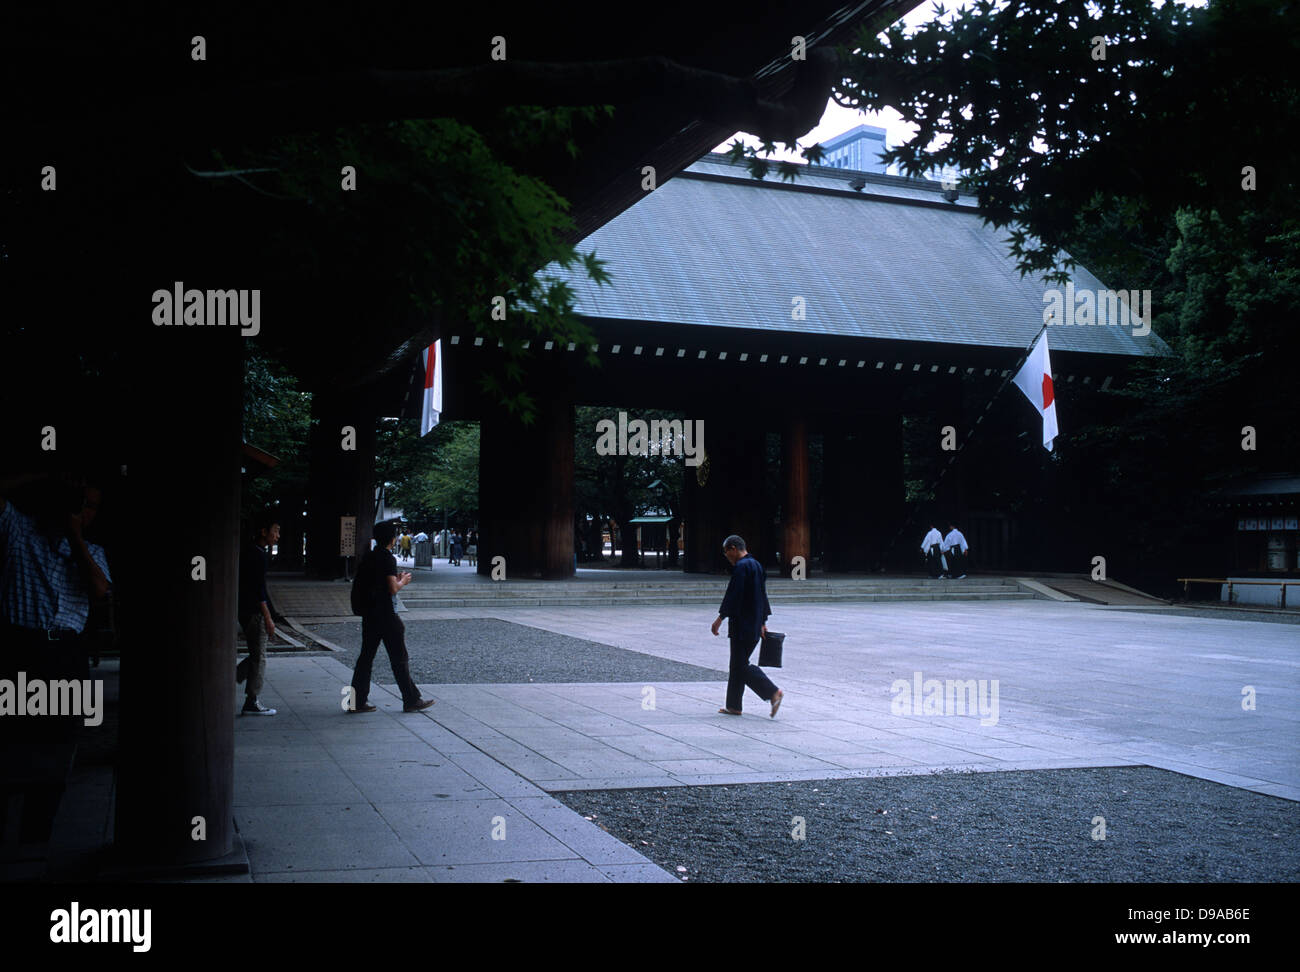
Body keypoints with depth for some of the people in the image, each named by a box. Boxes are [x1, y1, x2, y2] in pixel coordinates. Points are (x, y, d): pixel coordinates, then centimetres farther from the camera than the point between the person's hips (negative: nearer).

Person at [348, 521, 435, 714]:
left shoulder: (368, 557, 10)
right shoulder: (388, 558, -14)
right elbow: (392, 589, -20)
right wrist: (402, 581, 2)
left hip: (369, 614, 8)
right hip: (386, 615, -7)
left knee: (366, 656, 10)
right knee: (399, 658, 1)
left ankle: (357, 701, 8)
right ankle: (411, 700, 9)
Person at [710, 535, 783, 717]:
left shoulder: (741, 567, -15)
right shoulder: (756, 565, 15)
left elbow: (733, 595, -20)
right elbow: (763, 595, 19)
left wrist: (720, 618, -16)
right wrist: (763, 623, 23)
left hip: (742, 625, -10)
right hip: (754, 626, 10)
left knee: (741, 665, -6)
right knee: (738, 664, 14)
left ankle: (773, 692, -14)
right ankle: (734, 706, 17)